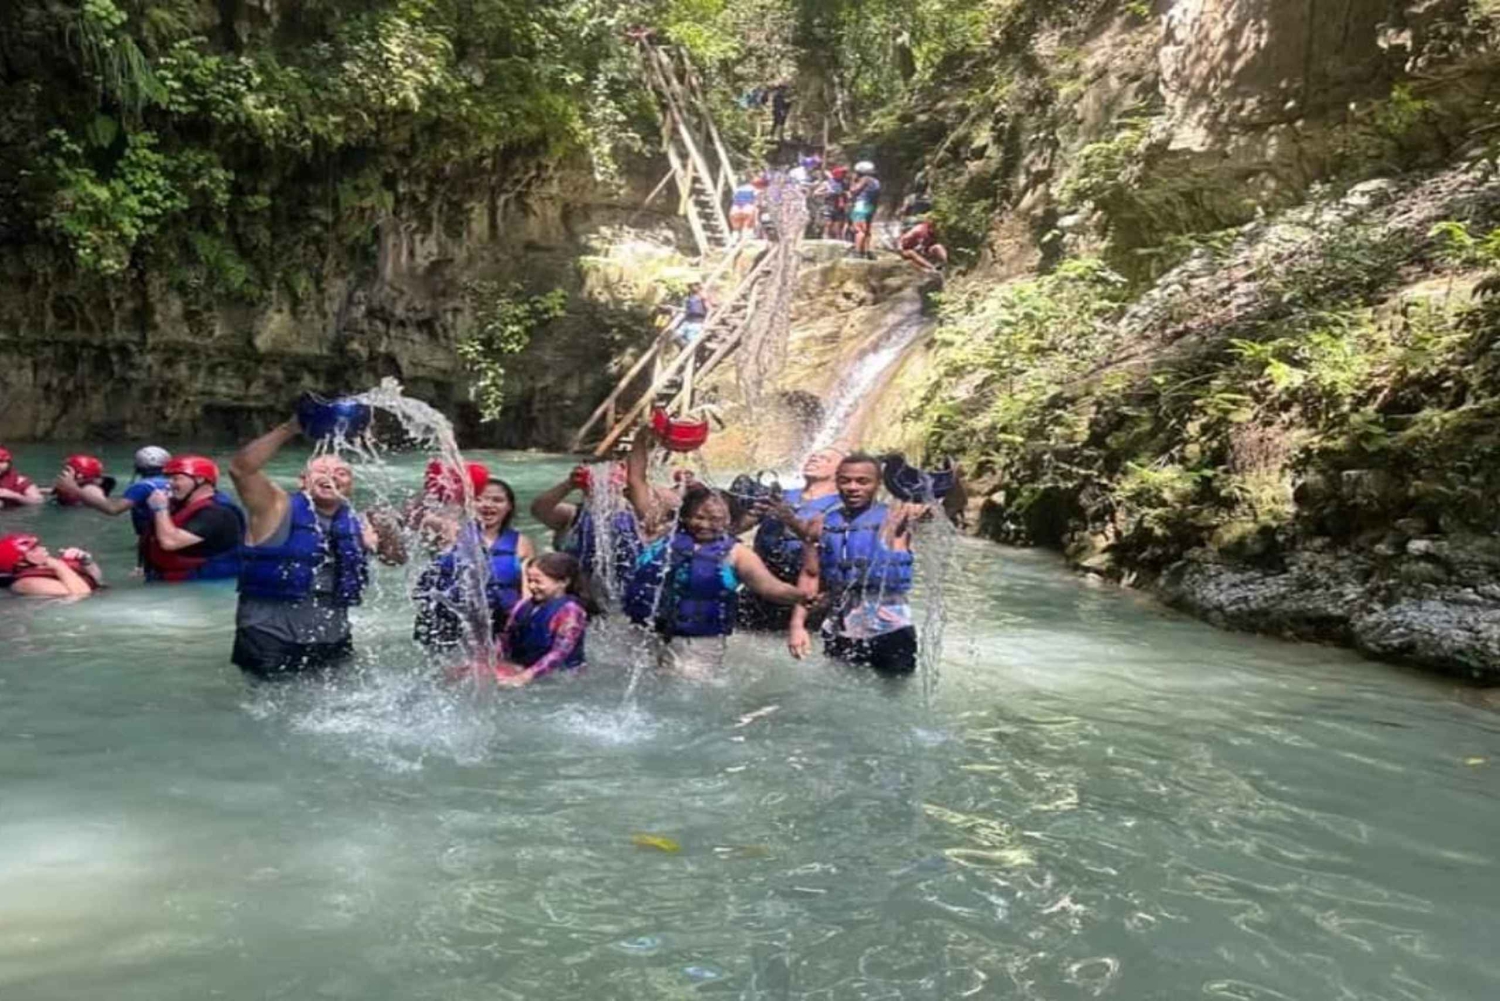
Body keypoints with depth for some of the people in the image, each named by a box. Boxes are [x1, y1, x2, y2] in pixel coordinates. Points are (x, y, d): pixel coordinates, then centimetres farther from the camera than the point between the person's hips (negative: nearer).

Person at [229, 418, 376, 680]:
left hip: (332, 645, 5)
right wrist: (291, 428, -27)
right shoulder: (278, 509, -6)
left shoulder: (355, 526, 8)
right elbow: (241, 468, -21)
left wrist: (387, 532, -2)